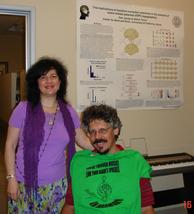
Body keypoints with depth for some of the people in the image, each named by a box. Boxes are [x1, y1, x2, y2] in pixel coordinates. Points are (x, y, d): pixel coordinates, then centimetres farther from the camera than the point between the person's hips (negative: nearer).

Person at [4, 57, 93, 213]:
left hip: (57, 185, 3)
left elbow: (83, 141, 9)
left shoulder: (68, 111, 3)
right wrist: (11, 178, -6)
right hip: (26, 184, -2)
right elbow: (10, 145, -2)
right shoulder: (24, 109, -6)